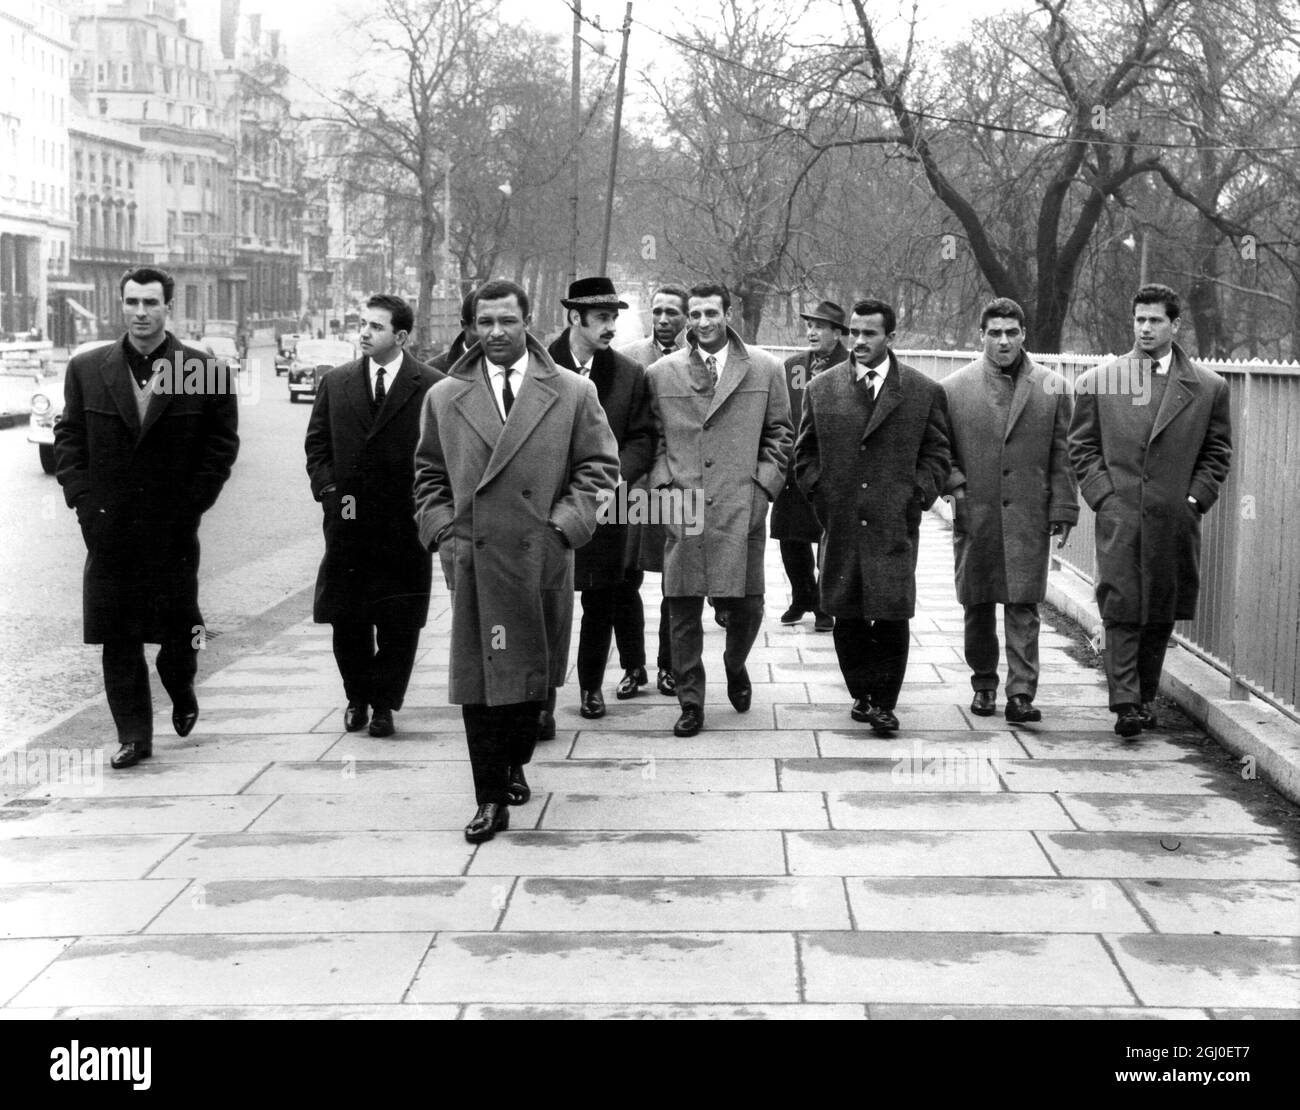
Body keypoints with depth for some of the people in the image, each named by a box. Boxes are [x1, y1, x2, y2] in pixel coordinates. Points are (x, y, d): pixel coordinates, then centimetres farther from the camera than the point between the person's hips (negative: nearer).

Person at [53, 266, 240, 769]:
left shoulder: (207, 373, -3)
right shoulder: (86, 370, 6)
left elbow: (222, 445, -1)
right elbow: (68, 438, 8)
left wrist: (191, 505, -7)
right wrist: (82, 500, -3)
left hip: (173, 529, -2)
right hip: (108, 530, 2)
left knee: (178, 626, 8)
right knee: (118, 638, 2)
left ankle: (181, 692, 39)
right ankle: (134, 736, 9)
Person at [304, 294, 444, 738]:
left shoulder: (431, 386, -3)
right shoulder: (336, 383, 8)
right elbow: (317, 445, 12)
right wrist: (329, 490, -1)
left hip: (404, 523, -2)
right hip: (348, 519, 3)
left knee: (398, 622, 2)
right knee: (347, 618, 6)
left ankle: (384, 703, 16)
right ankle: (357, 698, 24)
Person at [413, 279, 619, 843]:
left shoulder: (573, 393, 4)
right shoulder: (444, 397, 8)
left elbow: (598, 465, 6)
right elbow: (429, 475, 15)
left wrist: (565, 522, -5)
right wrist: (443, 531, 3)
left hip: (542, 559, 0)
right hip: (472, 559, 0)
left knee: (532, 673, 11)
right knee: (478, 679, -2)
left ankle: (514, 765, 33)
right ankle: (491, 797, 5)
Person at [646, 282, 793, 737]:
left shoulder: (765, 369, 7)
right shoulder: (662, 373, 8)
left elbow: (780, 434, 10)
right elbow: (654, 438, 13)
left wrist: (763, 484, 0)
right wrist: (663, 483, 1)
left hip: (742, 508, 0)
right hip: (683, 509, 1)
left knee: (746, 603, 2)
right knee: (683, 607, 1)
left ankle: (735, 666, 34)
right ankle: (690, 702, 13)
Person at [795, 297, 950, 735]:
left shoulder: (924, 392, 5)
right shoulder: (821, 389, 9)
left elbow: (935, 454, 8)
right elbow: (805, 454, 13)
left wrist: (918, 496, -4)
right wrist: (822, 495, 1)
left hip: (895, 523, -2)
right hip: (840, 523, 2)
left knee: (892, 616, -6)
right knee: (847, 617, 6)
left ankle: (885, 703, 4)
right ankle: (862, 693, 21)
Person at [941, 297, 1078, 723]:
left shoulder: (1052, 388, 5)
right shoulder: (953, 389, 4)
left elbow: (1063, 457, 6)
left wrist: (1063, 512, 2)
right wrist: (955, 484, -5)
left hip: (1029, 517, -1)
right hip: (975, 516, 1)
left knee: (1023, 606, -7)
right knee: (978, 606, 9)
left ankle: (1021, 694, -6)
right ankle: (984, 685, 25)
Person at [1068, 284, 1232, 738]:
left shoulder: (1208, 387, 5)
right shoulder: (1098, 381, 4)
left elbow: (1217, 452, 11)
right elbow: (1082, 446, 8)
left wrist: (1195, 498, -1)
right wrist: (1103, 495, -2)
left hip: (1176, 518, 2)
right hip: (1119, 515, -1)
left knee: (1161, 614, 9)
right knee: (1121, 610, -9)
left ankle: (1146, 697, 23)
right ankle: (1125, 704, -9)